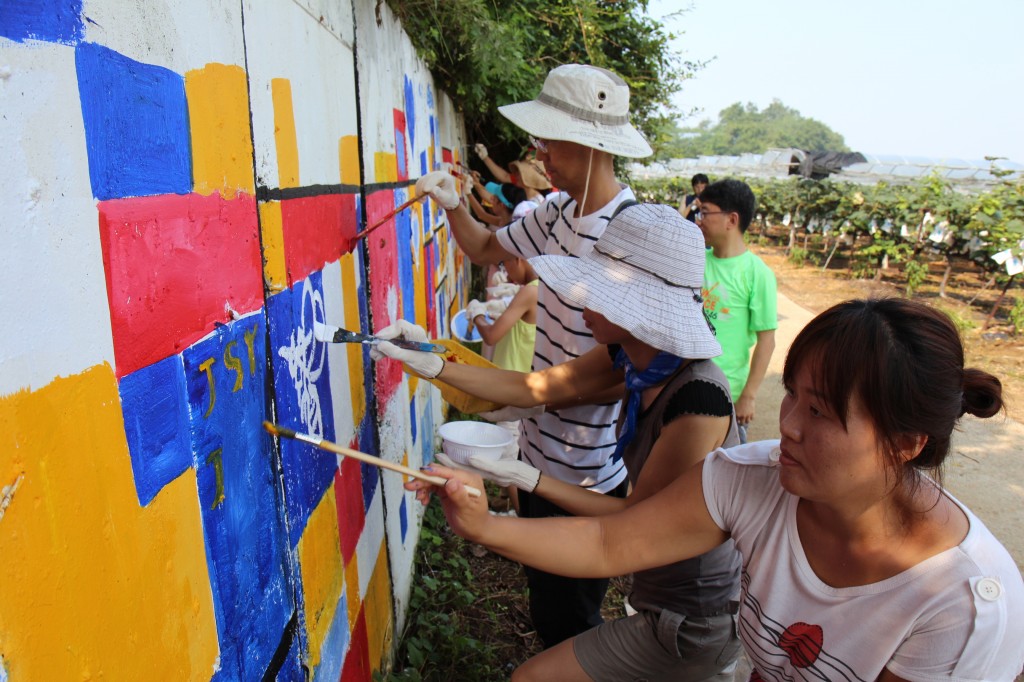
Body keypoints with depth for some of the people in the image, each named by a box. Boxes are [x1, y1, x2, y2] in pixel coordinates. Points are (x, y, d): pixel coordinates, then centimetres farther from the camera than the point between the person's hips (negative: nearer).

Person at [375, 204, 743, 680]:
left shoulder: (698, 402, -32)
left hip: (695, 621, -7)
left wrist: (527, 478, -21)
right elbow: (532, 388, 0)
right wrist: (433, 364, -6)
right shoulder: (634, 355, -9)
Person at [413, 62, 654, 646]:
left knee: (567, 621, 12)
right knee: (545, 602, 27)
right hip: (541, 450, 8)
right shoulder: (558, 213, 2)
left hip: (586, 473, -8)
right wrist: (453, 205, 1)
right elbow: (486, 249, 18)